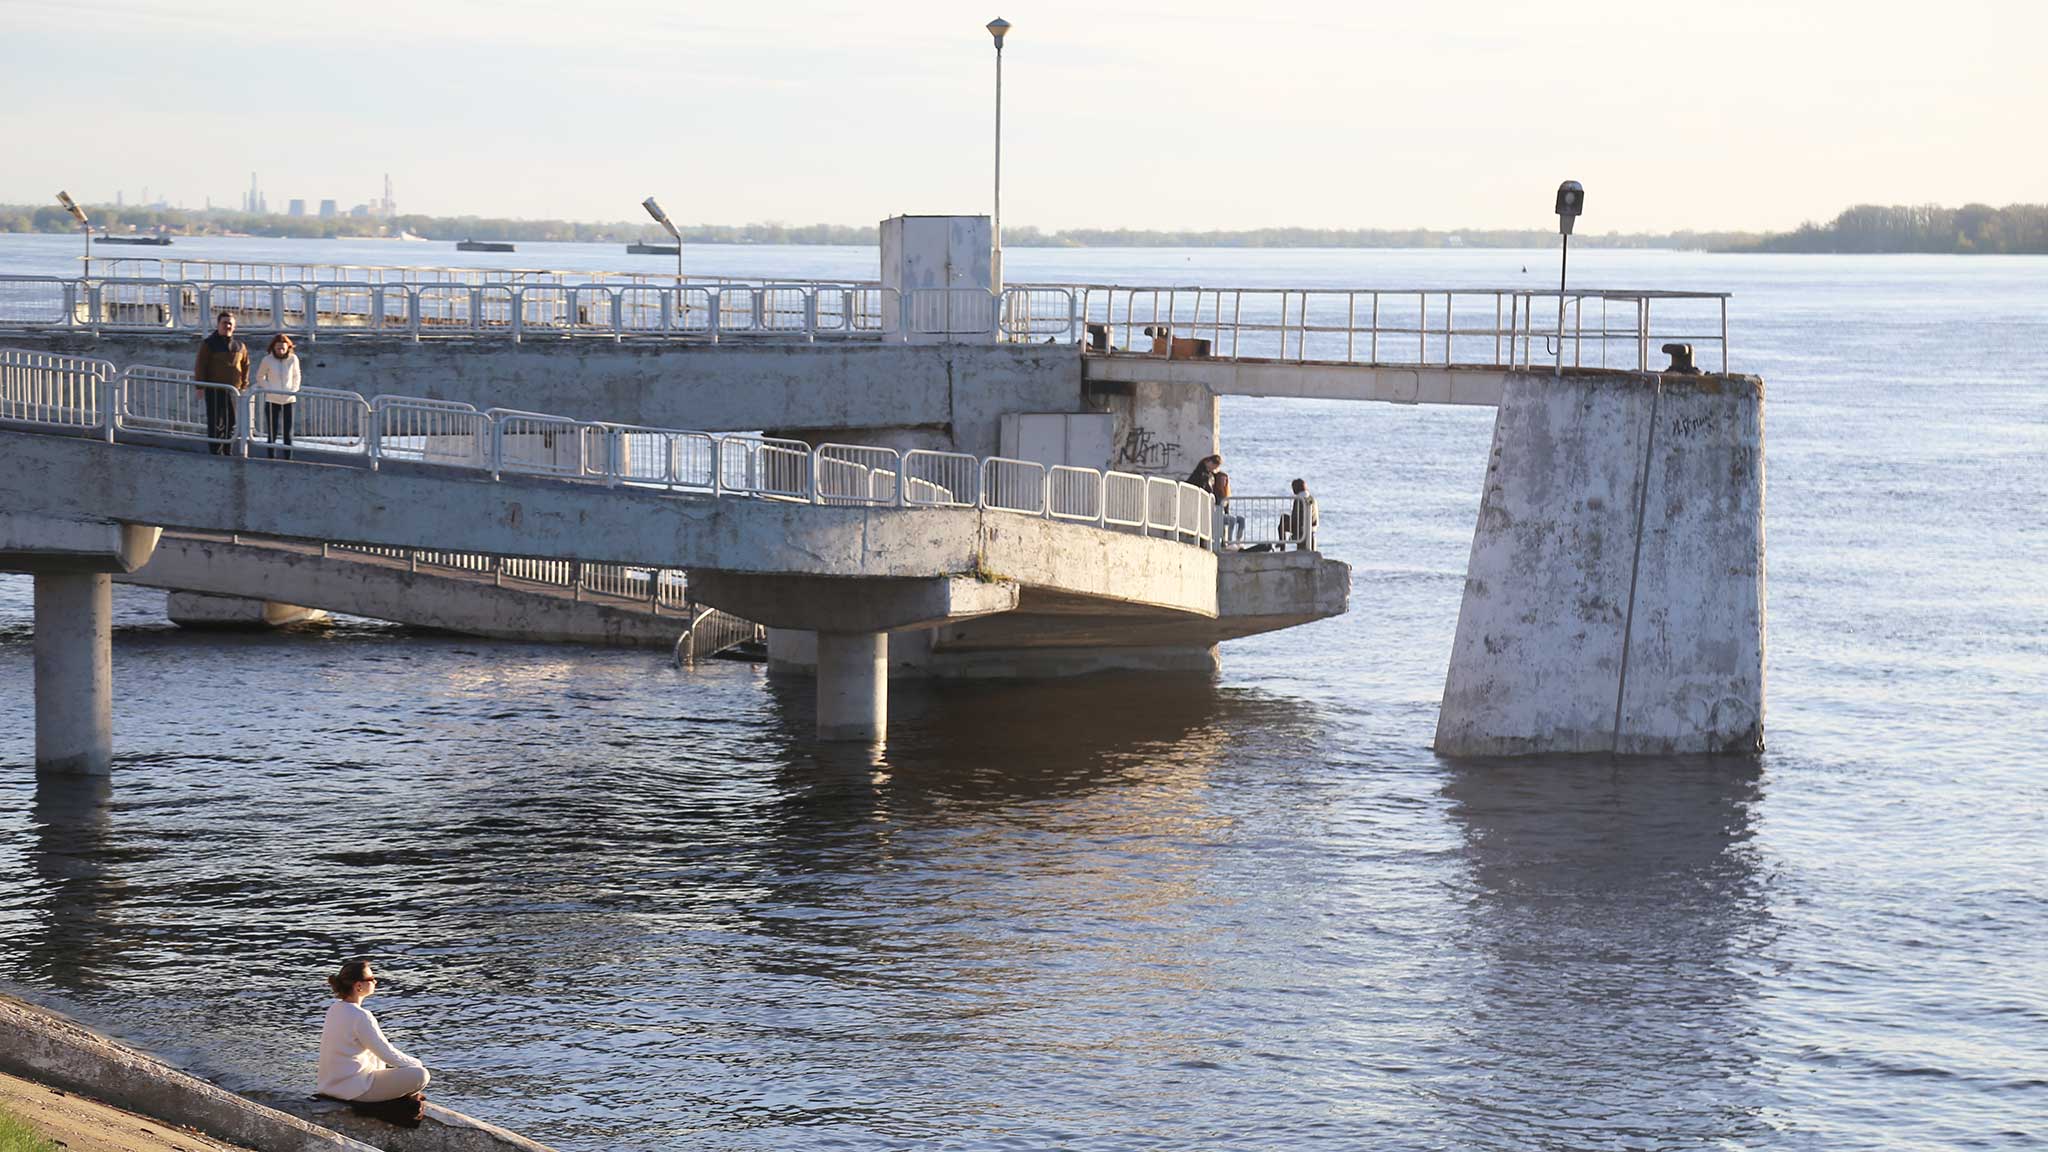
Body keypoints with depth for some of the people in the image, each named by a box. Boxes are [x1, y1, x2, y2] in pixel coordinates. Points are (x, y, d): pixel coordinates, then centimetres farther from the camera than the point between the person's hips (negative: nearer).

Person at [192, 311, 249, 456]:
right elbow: (200, 366, -3)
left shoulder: (240, 346, 11)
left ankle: (228, 452, 17)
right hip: (214, 390, -4)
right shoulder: (208, 344, -1)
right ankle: (216, 452, 0)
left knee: (231, 423, 8)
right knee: (216, 424, -4)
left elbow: (245, 366, 18)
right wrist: (200, 386, -9)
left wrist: (244, 385, 12)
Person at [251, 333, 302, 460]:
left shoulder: (293, 359, -4)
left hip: (289, 400, 1)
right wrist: (269, 389, -4)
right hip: (272, 401, -1)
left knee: (288, 433, 3)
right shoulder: (267, 360, -8)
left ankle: (288, 458, 9)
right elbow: (260, 377, 7)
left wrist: (294, 390, 0)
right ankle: (271, 458, 5)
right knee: (272, 434, 0)